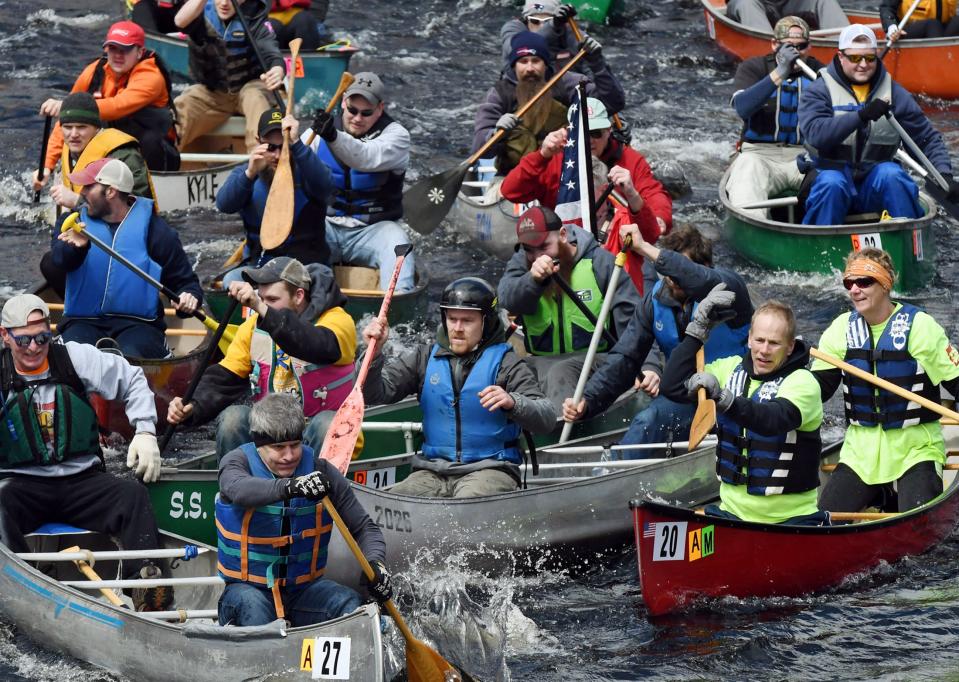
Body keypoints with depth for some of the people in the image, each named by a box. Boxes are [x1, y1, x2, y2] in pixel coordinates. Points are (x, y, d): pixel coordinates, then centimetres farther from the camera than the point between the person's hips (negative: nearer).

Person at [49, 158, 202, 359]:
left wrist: (189, 298, -14)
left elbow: (185, 281, 10)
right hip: (83, 322, 1)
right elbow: (58, 260, -11)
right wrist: (75, 247, -34)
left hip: (138, 324, -1)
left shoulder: (154, 228, 6)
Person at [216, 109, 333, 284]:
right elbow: (224, 204, -13)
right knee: (231, 280, -28)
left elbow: (325, 185, -26)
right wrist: (249, 174, -31)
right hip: (258, 262, 2)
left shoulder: (304, 171, -1)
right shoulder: (244, 173, 7)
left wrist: (296, 144, -34)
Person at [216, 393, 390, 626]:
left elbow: (364, 528, 4)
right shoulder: (238, 462, -7)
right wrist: (290, 487, -52)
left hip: (304, 587, 3)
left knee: (349, 602, -25)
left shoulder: (320, 471, 0)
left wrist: (375, 563, -19)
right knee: (251, 605, -36)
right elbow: (239, 489, -33)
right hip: (248, 587, -3)